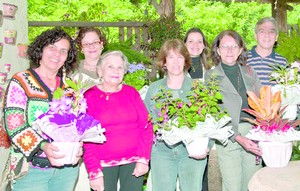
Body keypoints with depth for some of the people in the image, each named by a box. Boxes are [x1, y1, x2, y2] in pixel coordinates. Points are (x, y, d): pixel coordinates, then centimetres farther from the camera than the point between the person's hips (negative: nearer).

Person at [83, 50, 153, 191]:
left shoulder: (131, 92, 7)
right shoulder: (89, 96, 1)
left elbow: (146, 126, 4)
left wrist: (143, 159, -6)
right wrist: (94, 173, -9)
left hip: (134, 162, 2)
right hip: (104, 164, -2)